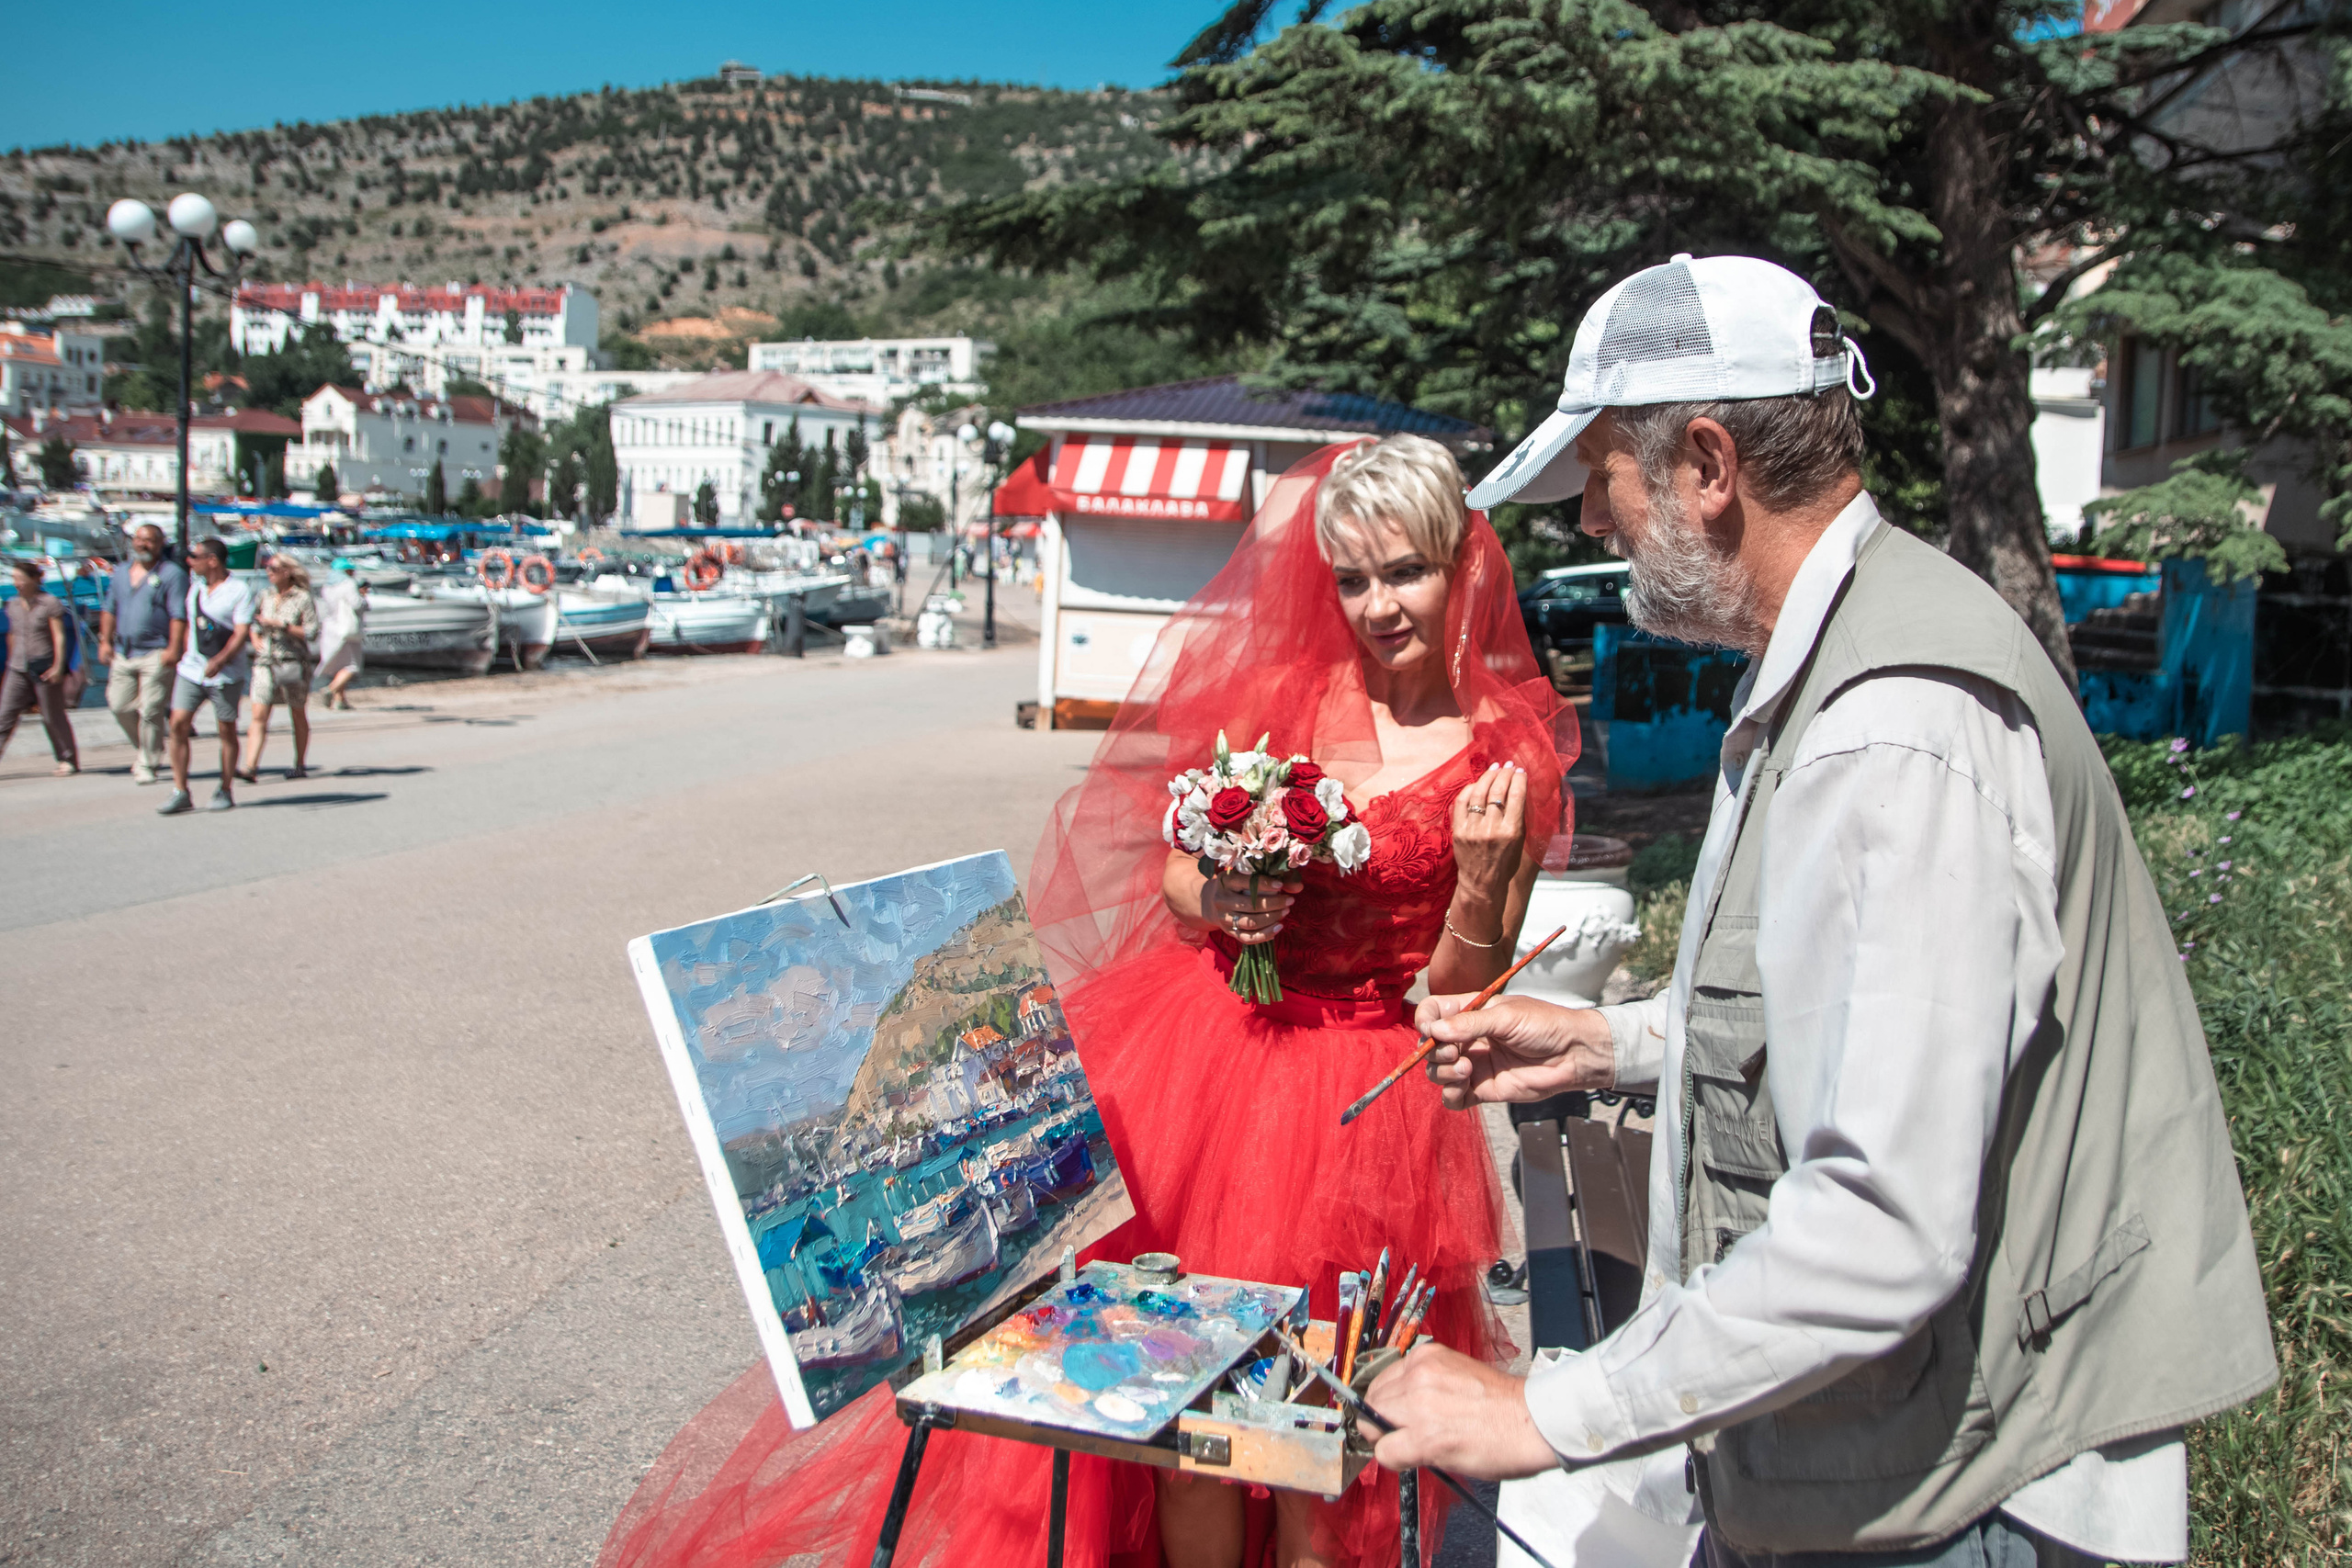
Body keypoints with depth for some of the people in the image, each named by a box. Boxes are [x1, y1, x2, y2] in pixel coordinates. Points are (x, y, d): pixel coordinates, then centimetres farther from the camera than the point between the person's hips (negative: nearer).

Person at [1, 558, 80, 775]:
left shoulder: (50, 603, -6)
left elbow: (59, 636, -9)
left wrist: (58, 666, -16)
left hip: (44, 667, -5)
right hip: (18, 669, 5)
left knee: (53, 716, 1)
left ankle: (69, 760, 13)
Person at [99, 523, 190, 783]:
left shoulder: (171, 574, -5)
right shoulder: (121, 572, 16)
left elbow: (179, 615, -11)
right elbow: (110, 609, 22)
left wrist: (173, 649, -18)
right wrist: (105, 640, 13)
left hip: (155, 653, -7)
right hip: (123, 653, 7)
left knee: (150, 711, -6)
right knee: (120, 706, 7)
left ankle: (147, 765, 4)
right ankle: (152, 751, 26)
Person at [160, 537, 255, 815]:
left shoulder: (240, 591, -7)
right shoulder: (195, 588, 13)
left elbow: (242, 633, -16)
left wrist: (219, 661, -29)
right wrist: (186, 656, 19)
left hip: (226, 674, -5)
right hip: (192, 669, 5)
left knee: (227, 730, 3)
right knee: (178, 724, -6)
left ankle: (224, 791, 15)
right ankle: (180, 793, -3)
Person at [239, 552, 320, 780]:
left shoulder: (303, 598, -4)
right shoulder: (266, 597, 11)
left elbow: (311, 632, -11)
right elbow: (254, 623, 26)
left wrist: (281, 625, -17)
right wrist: (255, 639, 6)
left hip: (293, 664, -4)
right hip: (265, 663, 4)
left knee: (298, 716, 8)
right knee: (259, 716, -8)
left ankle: (301, 765, 20)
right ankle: (250, 767, -16)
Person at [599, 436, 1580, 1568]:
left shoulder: (1508, 755, -3)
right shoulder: (1286, 692, 3)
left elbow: (1463, 999, -1)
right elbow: (1175, 880, 9)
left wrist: (1480, 878, -19)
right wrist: (1218, 901, -13)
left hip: (1362, 1108, -1)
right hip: (1205, 1060, 2)